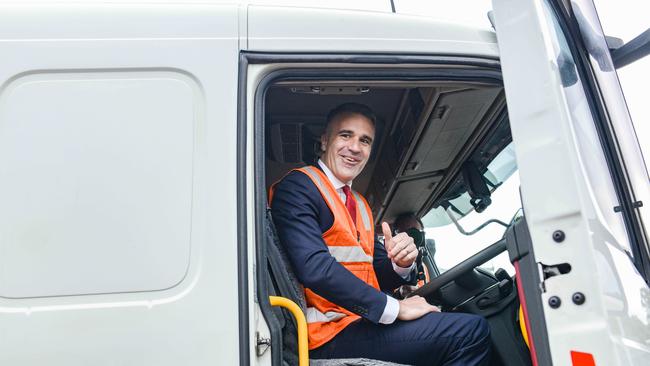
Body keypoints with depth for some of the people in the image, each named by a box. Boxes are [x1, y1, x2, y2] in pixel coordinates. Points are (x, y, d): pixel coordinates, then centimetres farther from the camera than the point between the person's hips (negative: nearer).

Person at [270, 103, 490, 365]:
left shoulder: (360, 205, 19)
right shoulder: (298, 186, -7)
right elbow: (314, 267, -22)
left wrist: (401, 264, -7)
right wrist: (395, 307, -18)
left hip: (361, 323, 8)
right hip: (329, 335, -8)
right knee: (473, 330, -14)